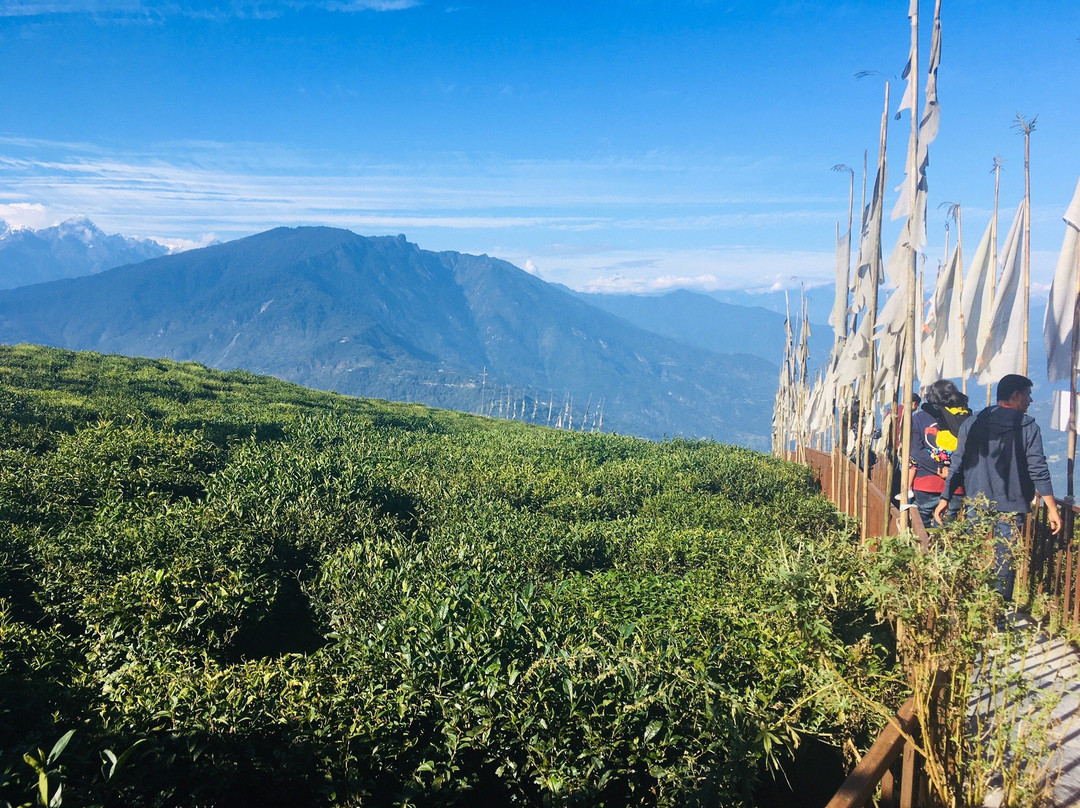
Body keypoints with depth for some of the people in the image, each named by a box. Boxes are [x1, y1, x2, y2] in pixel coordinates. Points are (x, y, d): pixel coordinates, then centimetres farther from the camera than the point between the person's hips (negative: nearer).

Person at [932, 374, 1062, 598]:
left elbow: (957, 464, 5)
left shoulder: (972, 424, 5)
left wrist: (945, 499, 8)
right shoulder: (1028, 427, -4)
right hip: (1011, 505, -3)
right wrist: (1052, 509, -5)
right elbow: (1038, 470, -8)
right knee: (1004, 563, 1)